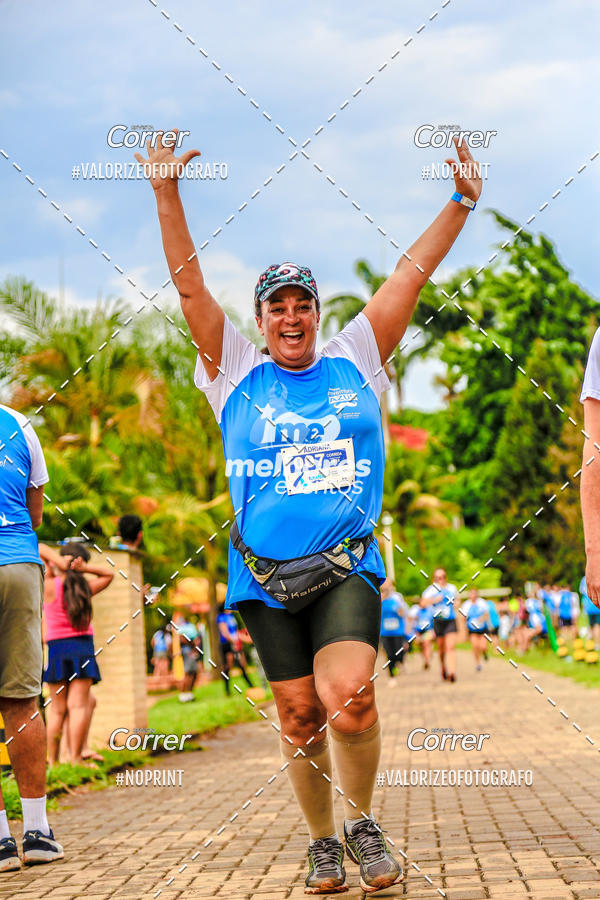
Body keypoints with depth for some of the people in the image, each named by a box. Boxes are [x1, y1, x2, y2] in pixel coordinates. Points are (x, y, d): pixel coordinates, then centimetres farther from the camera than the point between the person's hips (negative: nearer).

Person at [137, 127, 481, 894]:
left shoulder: (353, 362, 12)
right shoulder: (236, 375, 10)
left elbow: (410, 276, 9)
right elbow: (190, 286, 5)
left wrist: (460, 204, 5)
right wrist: (166, 195, -2)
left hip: (345, 567, -1)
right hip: (264, 574, 1)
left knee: (348, 698, -20)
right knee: (299, 715, 2)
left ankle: (363, 822, 3)